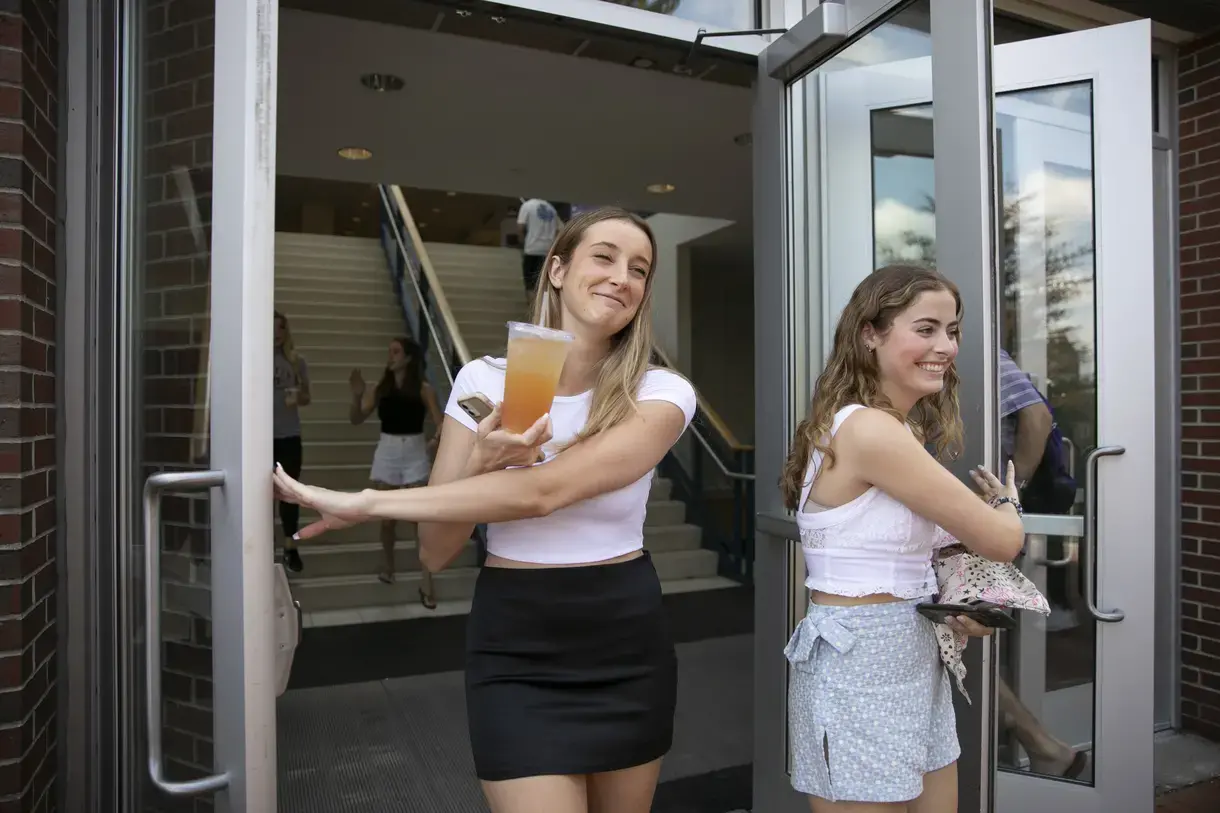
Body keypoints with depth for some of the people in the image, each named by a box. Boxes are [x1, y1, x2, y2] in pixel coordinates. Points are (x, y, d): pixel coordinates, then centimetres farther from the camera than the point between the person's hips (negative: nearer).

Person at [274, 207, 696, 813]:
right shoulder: (484, 380, -3)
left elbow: (544, 490, -23)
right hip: (514, 652, -1)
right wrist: (482, 461, -21)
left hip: (628, 646, 1)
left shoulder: (662, 393, -8)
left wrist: (367, 504, -20)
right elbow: (435, 553, -2)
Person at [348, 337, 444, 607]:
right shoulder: (378, 389, 2)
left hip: (415, 454, -2)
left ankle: (426, 584, 1)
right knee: (388, 519, 12)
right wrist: (357, 395, -16)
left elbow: (440, 425, -7)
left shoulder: (424, 390, -4)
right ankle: (389, 567, 37)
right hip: (387, 453, 2)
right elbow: (356, 420, 0)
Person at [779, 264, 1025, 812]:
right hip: (859, 664, -9)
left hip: (915, 658, 9)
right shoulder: (867, 429, -23)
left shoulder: (903, 431, 8)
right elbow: (1000, 541, -17)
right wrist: (1007, 506, 6)